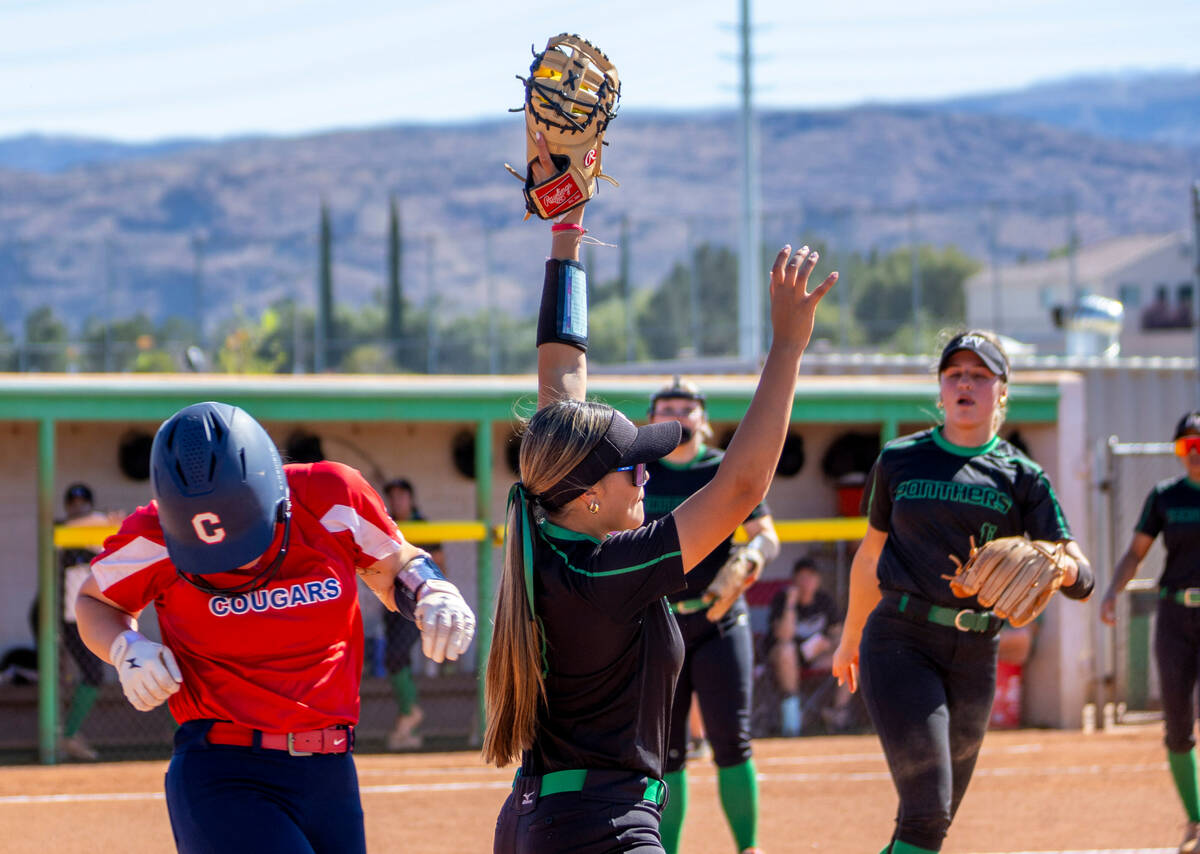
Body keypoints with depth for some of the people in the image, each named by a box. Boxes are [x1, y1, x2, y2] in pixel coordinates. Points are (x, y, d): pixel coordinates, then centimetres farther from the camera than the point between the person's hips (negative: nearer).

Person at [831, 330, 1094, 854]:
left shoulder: (1022, 478, 4)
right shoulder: (900, 460, 6)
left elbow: (1082, 581, -4)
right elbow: (870, 556, 19)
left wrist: (1057, 564, -27)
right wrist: (850, 639, 26)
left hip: (974, 654, 2)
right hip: (901, 641, -2)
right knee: (927, 806, -17)